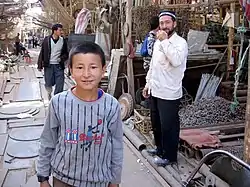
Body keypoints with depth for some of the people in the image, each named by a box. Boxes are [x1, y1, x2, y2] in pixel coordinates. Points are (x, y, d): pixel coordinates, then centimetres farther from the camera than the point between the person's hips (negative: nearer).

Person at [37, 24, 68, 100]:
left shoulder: (63, 40, 1)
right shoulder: (47, 40, -3)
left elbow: (66, 53, 10)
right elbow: (42, 53, 1)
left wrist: (62, 58, -11)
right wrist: (40, 65, -1)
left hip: (59, 66, 1)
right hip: (48, 65, -1)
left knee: (60, 85, -3)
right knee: (49, 83, 7)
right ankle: (49, 93, 38)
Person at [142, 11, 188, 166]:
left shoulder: (180, 42, -13)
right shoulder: (158, 42, 12)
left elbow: (176, 61, -33)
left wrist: (165, 41, -28)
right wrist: (148, 83, 19)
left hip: (169, 93, -8)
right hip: (155, 91, 8)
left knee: (168, 126, 3)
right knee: (156, 123, 21)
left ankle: (170, 156, 19)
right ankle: (160, 148, 40)